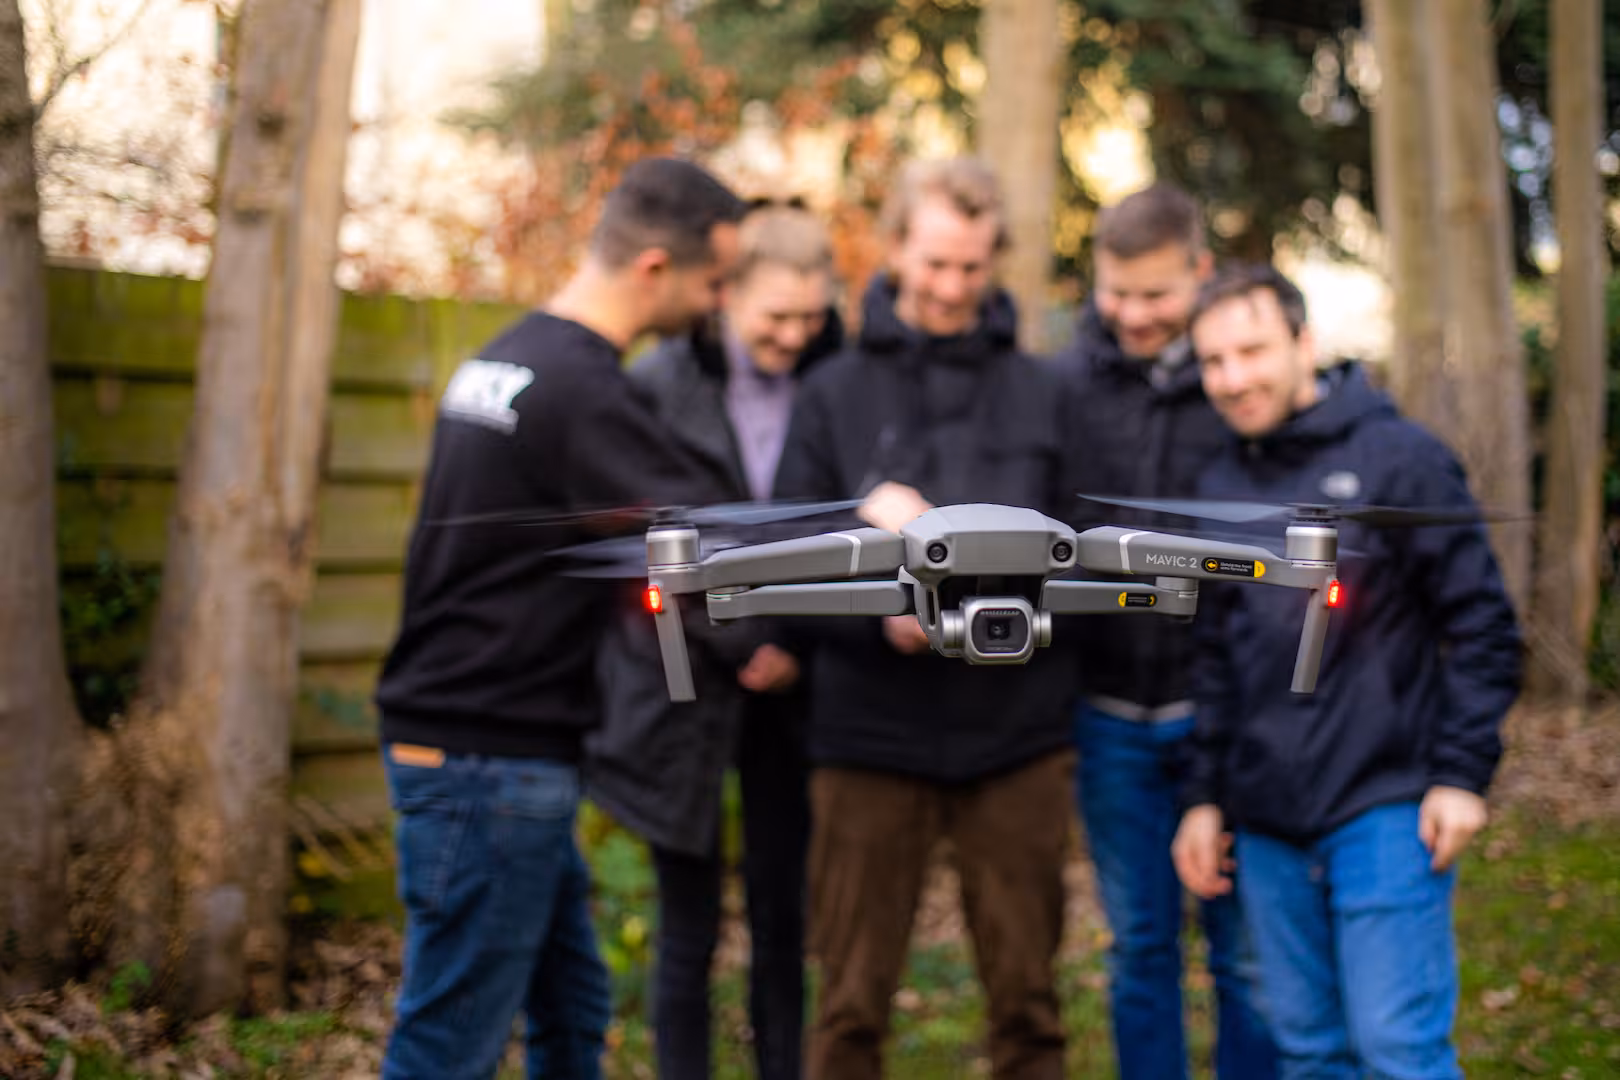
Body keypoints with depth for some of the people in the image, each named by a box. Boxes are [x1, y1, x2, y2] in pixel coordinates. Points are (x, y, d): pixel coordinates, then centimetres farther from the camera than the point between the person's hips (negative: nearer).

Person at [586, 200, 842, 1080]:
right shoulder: (660, 387, -6)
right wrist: (745, 642, -13)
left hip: (787, 688, 2)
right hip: (685, 686, -2)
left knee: (783, 927, 7)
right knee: (689, 934, 5)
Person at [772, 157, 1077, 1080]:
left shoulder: (1039, 392, 6)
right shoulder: (835, 394, 5)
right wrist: (880, 613, -18)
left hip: (1017, 737, 1)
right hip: (870, 737, -1)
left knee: (1027, 997, 9)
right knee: (853, 1004, 5)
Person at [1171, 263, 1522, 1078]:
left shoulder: (1399, 459, -5)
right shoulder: (1221, 489, 11)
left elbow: (1481, 624, -5)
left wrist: (1462, 773, -10)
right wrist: (1203, 797, 14)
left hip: (1386, 813, -5)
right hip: (1266, 826, 5)